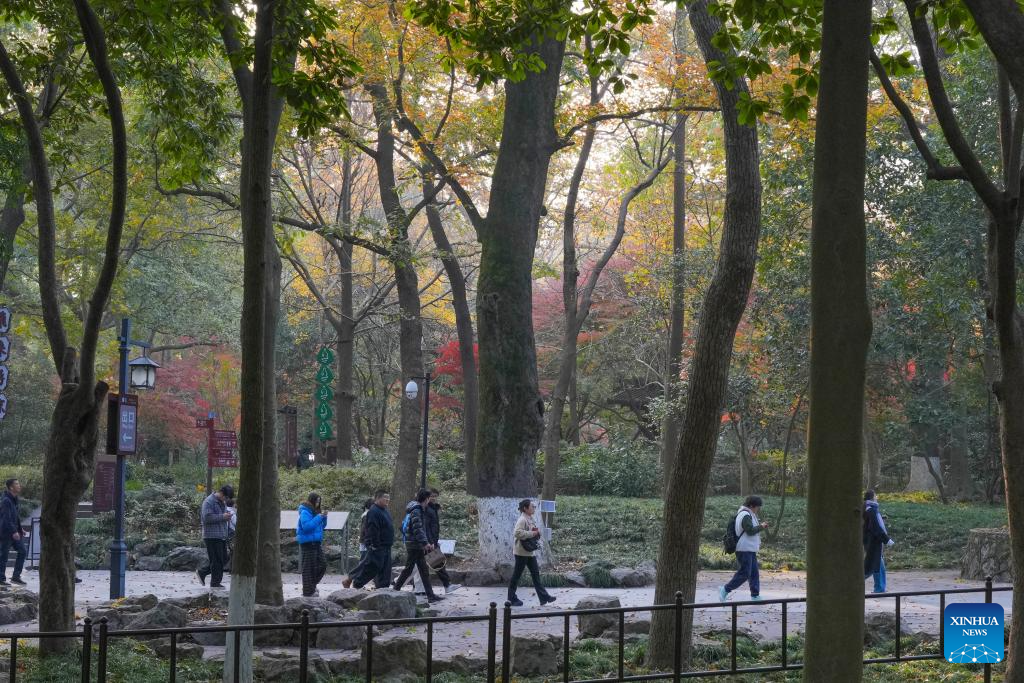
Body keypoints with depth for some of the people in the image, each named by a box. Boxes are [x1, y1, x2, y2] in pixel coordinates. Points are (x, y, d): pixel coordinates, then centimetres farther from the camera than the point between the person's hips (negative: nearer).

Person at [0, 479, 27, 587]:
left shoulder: (14, 499, 11)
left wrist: (20, 529, 17)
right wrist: (14, 532, -27)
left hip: (15, 531, 9)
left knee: (22, 551, 5)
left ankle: (16, 577, 10)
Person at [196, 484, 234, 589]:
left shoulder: (221, 503, 18)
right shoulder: (209, 501, -12)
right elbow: (207, 518, -22)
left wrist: (227, 516, 7)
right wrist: (222, 517, -20)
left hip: (222, 536, 10)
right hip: (212, 536, -10)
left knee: (223, 558, 11)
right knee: (217, 560, -6)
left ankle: (201, 572, 22)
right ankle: (215, 583, 2)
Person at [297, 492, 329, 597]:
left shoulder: (315, 511, 14)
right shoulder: (305, 512, -13)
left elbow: (322, 526, 19)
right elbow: (306, 526, -24)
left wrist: (324, 518, 1)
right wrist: (318, 518, -22)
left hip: (316, 543, 9)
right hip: (308, 543, -9)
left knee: (322, 565, 11)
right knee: (309, 567, -4)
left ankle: (312, 585, 25)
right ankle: (308, 592, 1)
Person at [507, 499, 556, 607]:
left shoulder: (530, 519, 12)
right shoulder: (522, 520, -18)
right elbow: (517, 533, -31)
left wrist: (537, 534, 3)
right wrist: (532, 534, -25)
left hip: (530, 551, 10)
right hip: (522, 551, -10)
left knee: (536, 573, 8)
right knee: (517, 574, 1)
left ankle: (543, 597, 8)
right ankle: (512, 598, 10)